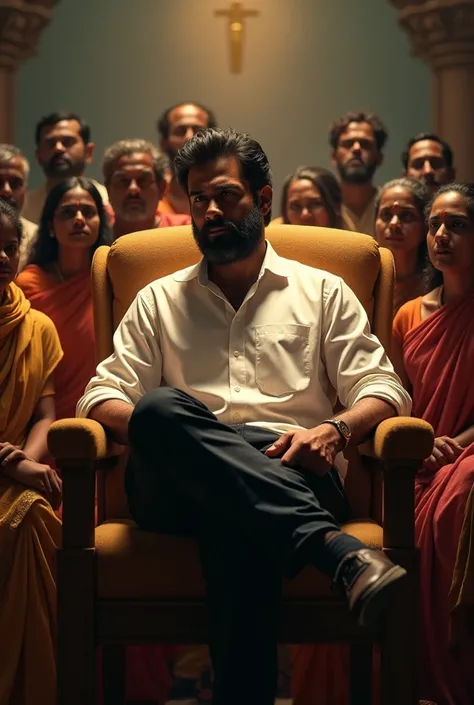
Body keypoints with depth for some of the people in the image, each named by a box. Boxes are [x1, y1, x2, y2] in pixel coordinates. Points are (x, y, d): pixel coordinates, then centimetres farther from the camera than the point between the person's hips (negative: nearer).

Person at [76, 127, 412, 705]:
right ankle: (335, 548, -48)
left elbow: (383, 390, 14)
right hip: (179, 487, 2)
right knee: (162, 408, -37)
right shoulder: (159, 301, 27)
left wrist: (334, 430, -11)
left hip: (289, 477, -1)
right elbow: (101, 397, 16)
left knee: (235, 520, -41)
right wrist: (163, 428, -8)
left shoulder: (322, 292, 24)